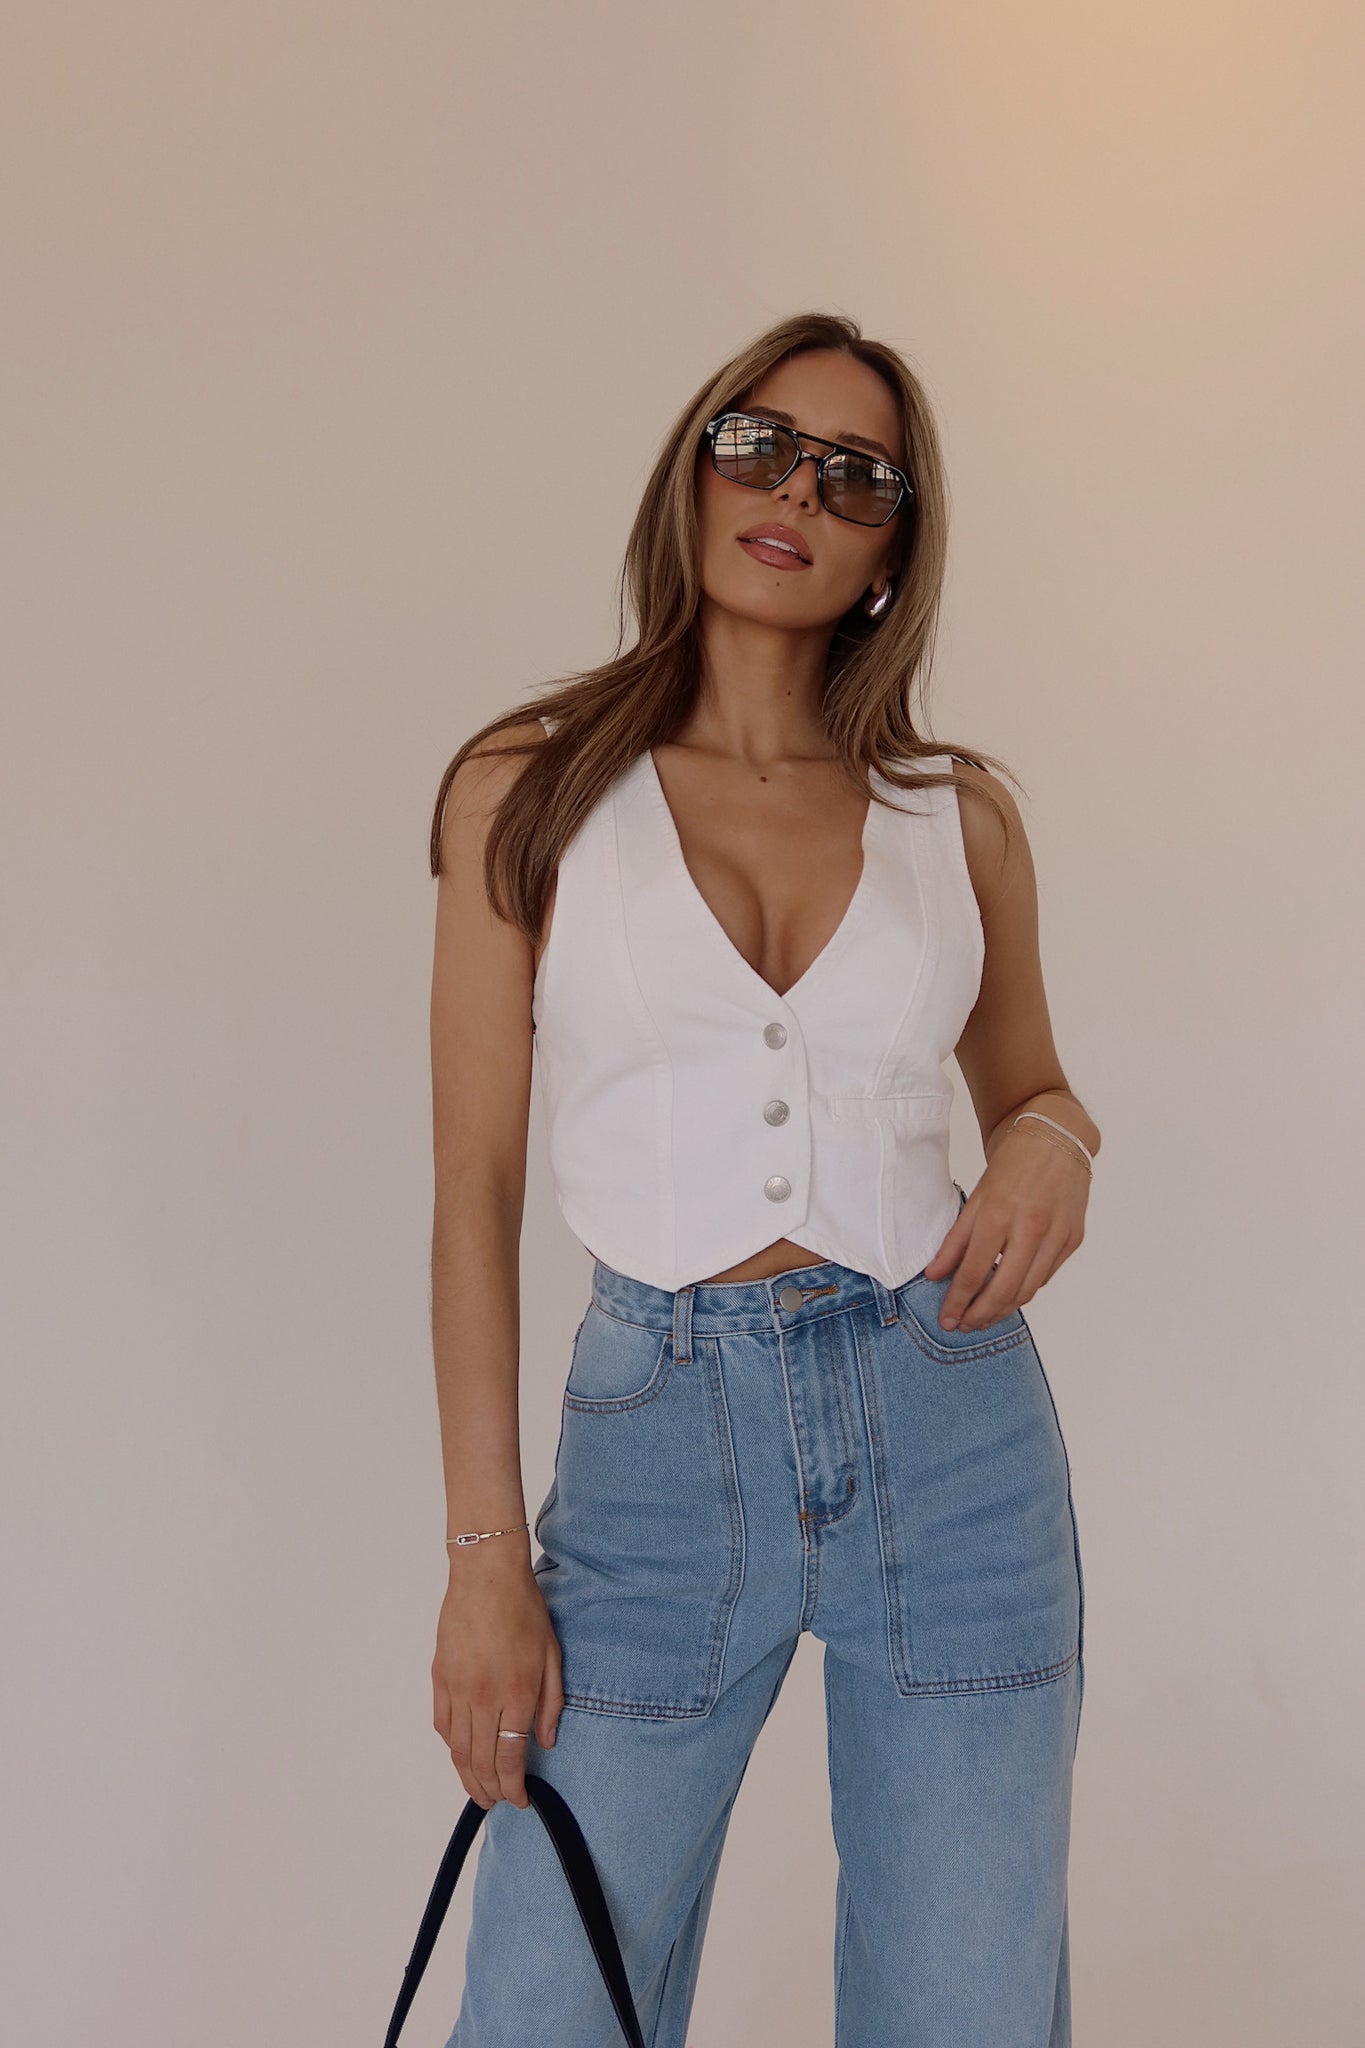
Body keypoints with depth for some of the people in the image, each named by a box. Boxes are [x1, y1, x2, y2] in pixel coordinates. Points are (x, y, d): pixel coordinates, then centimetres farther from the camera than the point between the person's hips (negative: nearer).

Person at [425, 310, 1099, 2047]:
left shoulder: (961, 815, 6)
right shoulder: (529, 790, 1)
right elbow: (474, 1186, -1)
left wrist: (1052, 1149, -5)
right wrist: (484, 1550, -4)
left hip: (951, 1440, 2)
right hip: (660, 1445, -1)